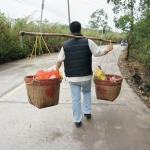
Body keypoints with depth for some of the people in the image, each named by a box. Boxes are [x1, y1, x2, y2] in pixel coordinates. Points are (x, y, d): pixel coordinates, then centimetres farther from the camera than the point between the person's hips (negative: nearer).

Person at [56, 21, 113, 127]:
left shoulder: (65, 45, 0)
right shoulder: (88, 42, -7)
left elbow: (59, 60, 6)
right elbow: (99, 53, 1)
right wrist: (108, 49, 21)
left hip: (72, 77, 1)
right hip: (86, 76, 0)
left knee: (75, 98, 11)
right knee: (87, 92, 28)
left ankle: (78, 120, 20)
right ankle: (87, 112, 31)